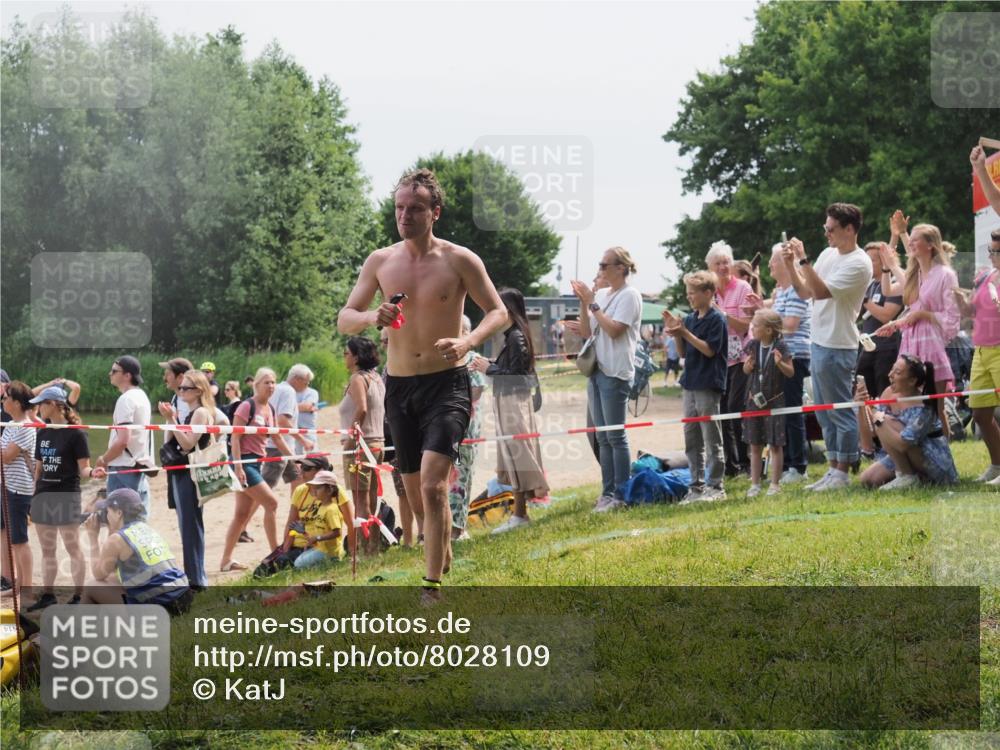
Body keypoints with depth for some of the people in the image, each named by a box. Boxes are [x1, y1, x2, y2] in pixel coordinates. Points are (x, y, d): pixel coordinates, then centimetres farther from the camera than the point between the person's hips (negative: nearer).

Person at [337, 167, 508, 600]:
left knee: (433, 485, -18)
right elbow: (343, 320, 4)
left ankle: (433, 587, -14)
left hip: (447, 383, -4)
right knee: (416, 493, 12)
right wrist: (371, 317, -19)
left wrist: (468, 342, -21)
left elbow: (498, 312, -1)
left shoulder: (459, 260, -4)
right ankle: (444, 557, 38)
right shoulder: (380, 262, 5)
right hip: (399, 385, 4)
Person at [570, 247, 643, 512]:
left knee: (615, 436, -7)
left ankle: (621, 495, -4)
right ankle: (607, 492, 13)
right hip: (596, 370, 8)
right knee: (603, 437, 9)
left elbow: (614, 329, -18)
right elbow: (587, 332, 13)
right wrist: (583, 302, 2)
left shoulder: (629, 296, -7)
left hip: (616, 372, -8)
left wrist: (592, 303, -12)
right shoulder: (601, 294, 14)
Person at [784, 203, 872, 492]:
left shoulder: (858, 264, -15)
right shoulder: (828, 254, 12)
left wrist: (803, 259, -21)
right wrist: (790, 265, 1)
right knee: (824, 413, 14)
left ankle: (842, 474, 3)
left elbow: (821, 291, -23)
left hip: (837, 348, -9)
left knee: (840, 412, -3)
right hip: (818, 343, 10)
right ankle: (833, 470, 22)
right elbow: (804, 292, 14)